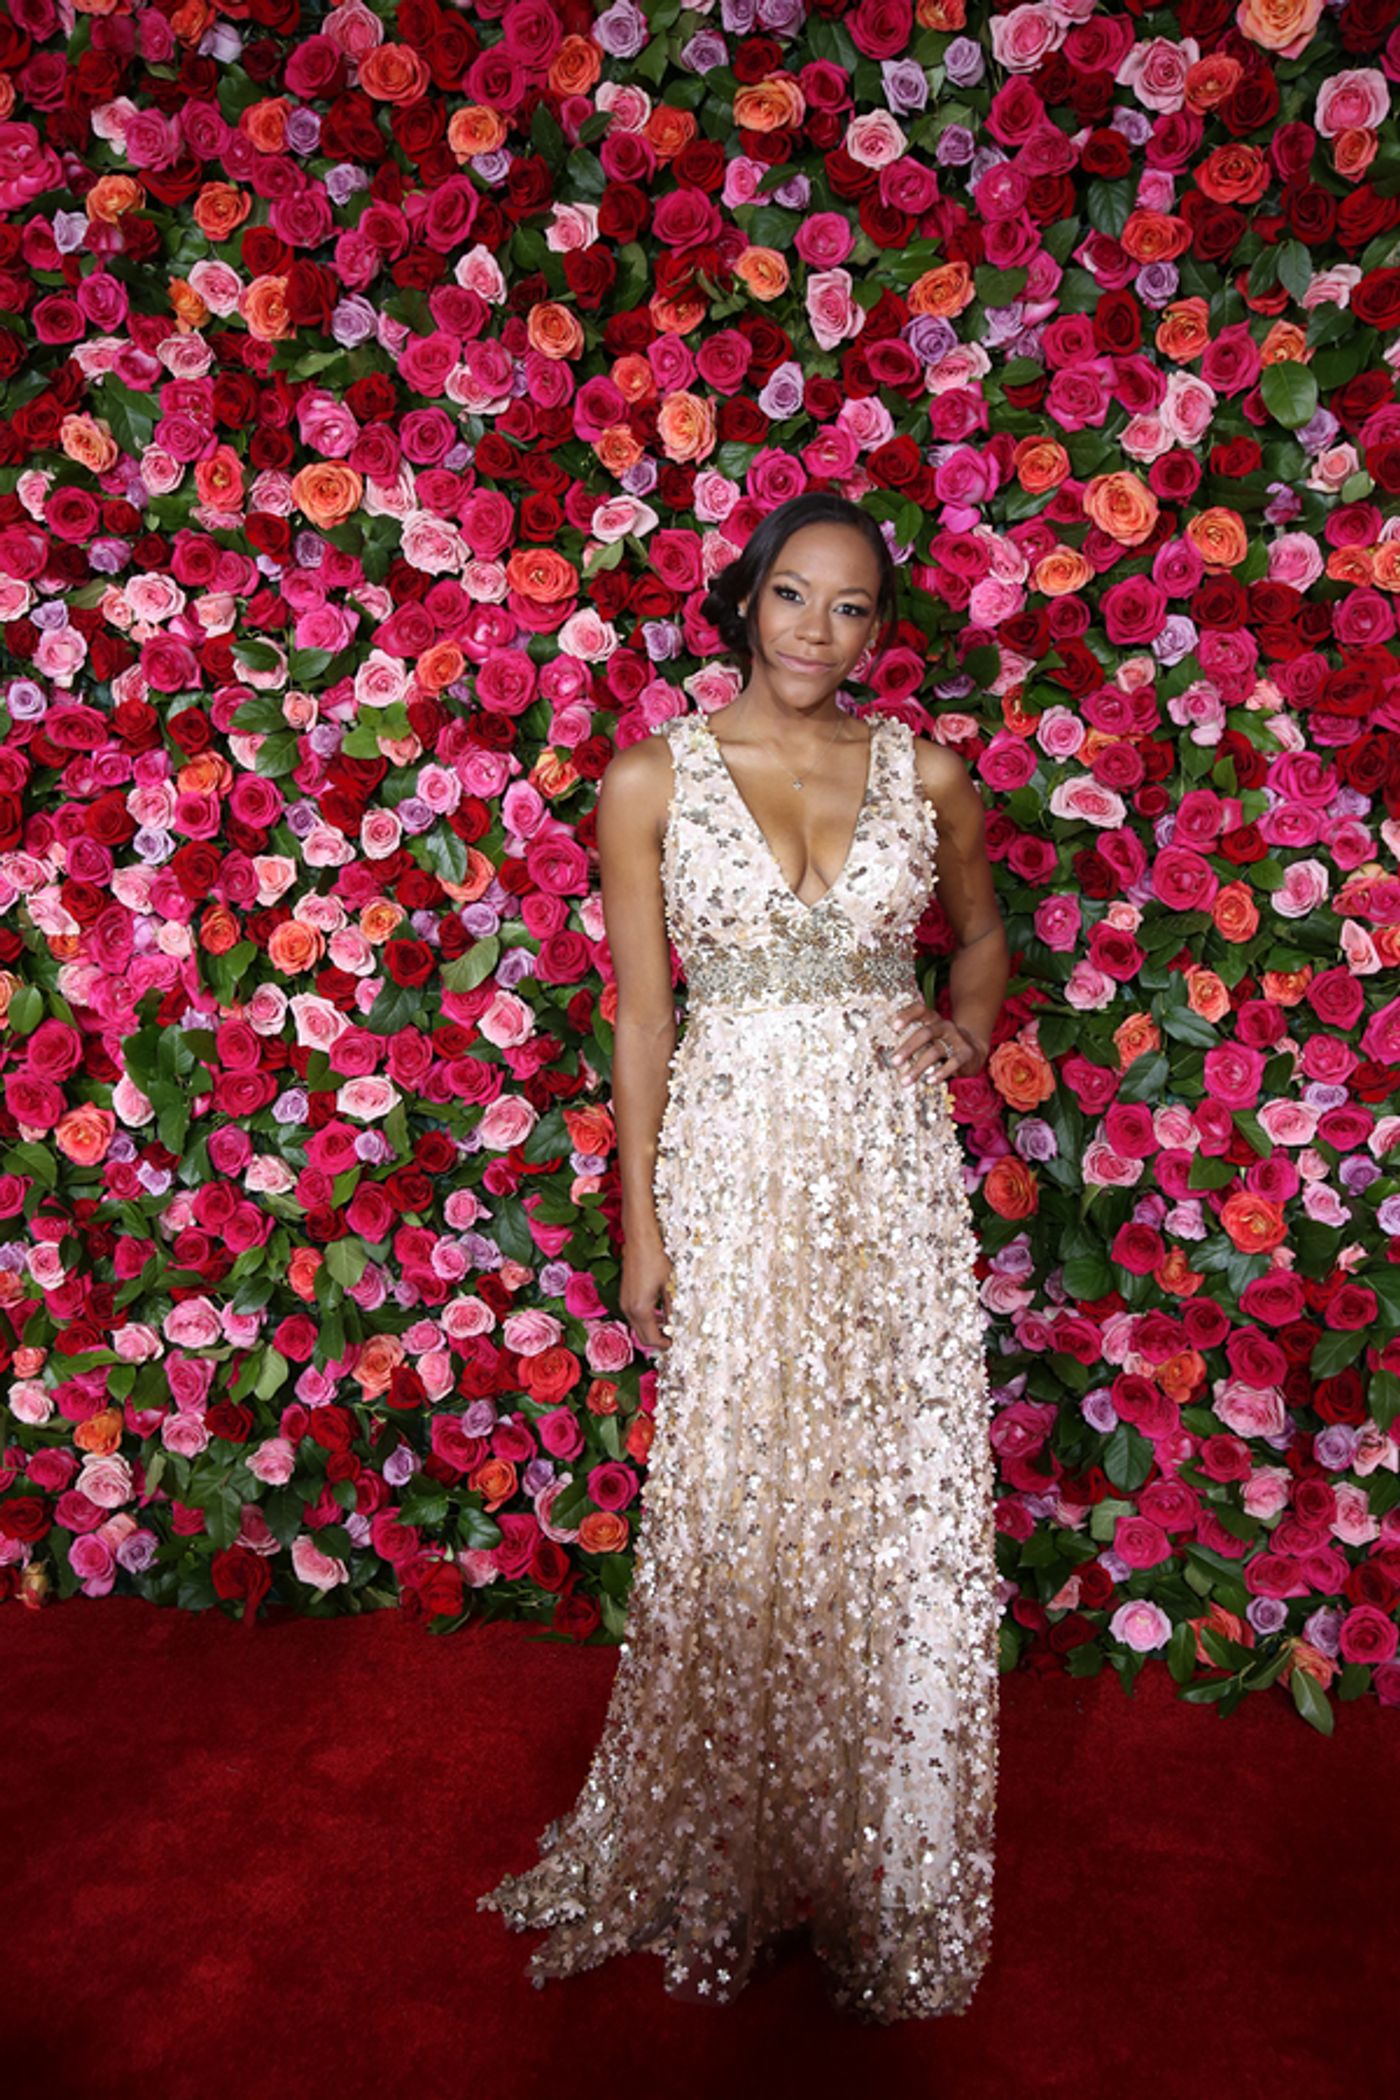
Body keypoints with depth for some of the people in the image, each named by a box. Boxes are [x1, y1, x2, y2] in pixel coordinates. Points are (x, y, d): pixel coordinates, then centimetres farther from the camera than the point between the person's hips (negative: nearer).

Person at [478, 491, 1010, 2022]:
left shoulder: (926, 774, 5)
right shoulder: (652, 780, 1)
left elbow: (983, 935, 22)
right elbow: (641, 1012, 1)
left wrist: (966, 1028, 1)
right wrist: (640, 1222, -1)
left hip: (893, 1171, 2)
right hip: (731, 1168, -1)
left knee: (905, 1519, 7)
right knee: (735, 1517, 7)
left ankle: (890, 1878, 31)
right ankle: (732, 1874, 31)